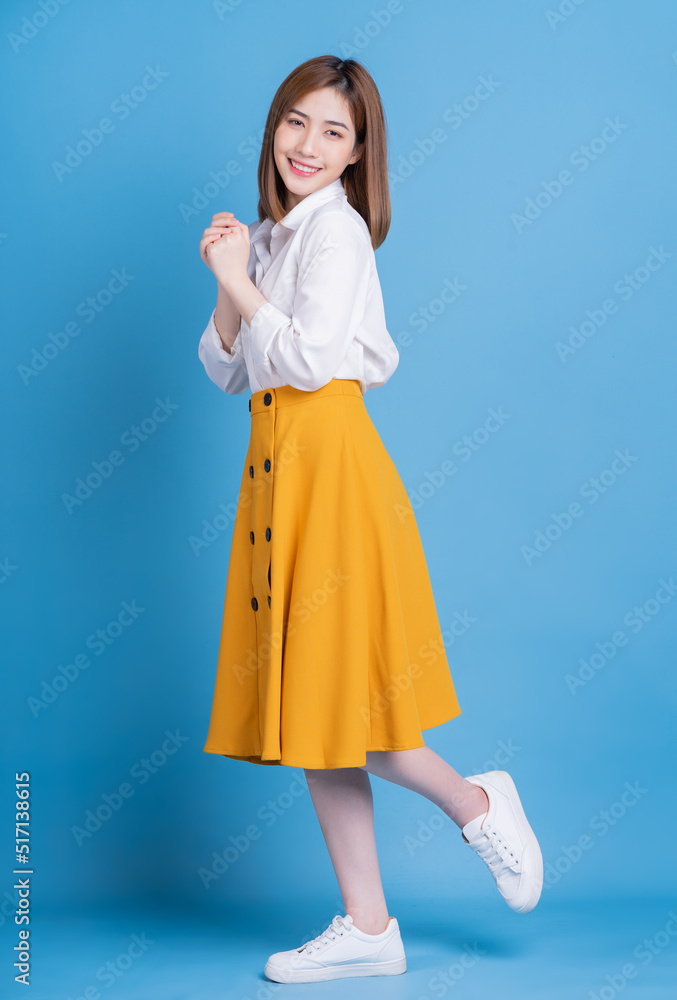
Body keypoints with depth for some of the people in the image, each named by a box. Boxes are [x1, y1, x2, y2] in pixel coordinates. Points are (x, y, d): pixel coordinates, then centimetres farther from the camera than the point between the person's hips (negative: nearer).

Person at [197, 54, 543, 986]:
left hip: (328, 462, -9)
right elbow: (228, 371, 14)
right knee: (306, 700, 8)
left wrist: (240, 281, -6)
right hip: (279, 463, 9)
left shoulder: (337, 226, -7)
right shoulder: (270, 233, 18)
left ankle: (475, 804, 19)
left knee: (330, 691, -6)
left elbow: (307, 359, -17)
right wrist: (228, 287, -1)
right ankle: (367, 928, 17)